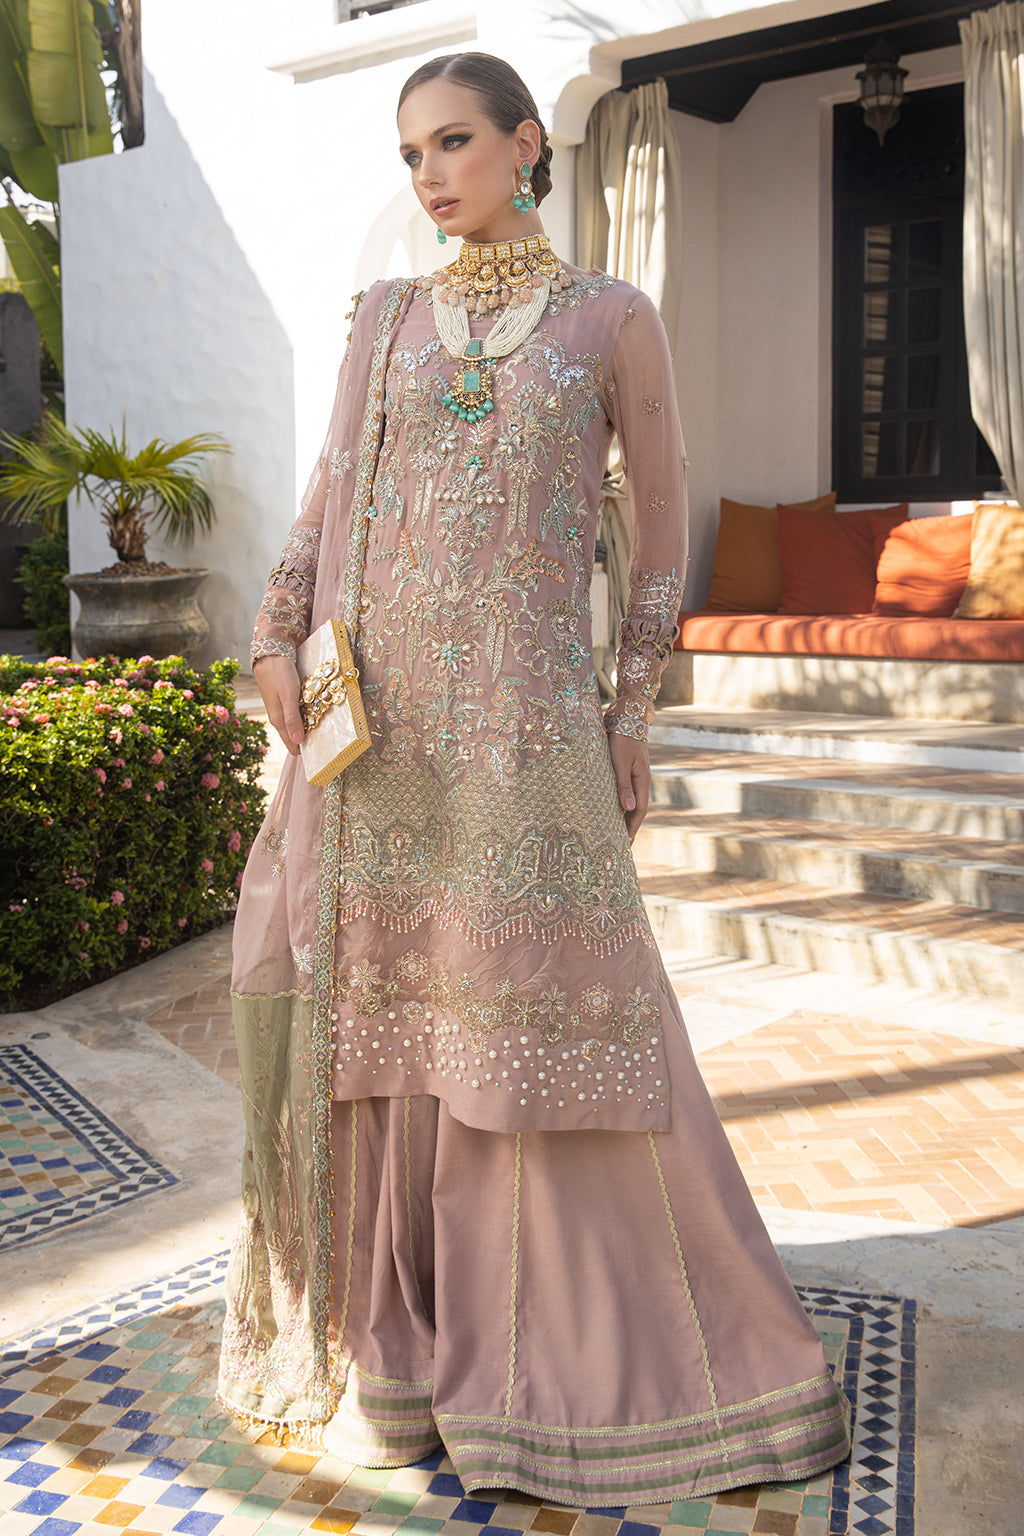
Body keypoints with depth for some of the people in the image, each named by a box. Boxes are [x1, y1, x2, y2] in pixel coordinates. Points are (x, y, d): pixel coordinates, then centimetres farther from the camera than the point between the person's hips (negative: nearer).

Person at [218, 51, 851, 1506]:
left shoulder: (615, 318, 8)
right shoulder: (387, 318, 14)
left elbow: (663, 520, 9)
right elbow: (331, 495, 13)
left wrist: (634, 707, 2)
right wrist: (277, 644, -2)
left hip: (528, 718, -2)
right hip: (377, 714, 3)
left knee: (552, 1009, -1)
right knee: (380, 1001, 5)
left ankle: (592, 1342, 18)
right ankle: (394, 1330, 23)